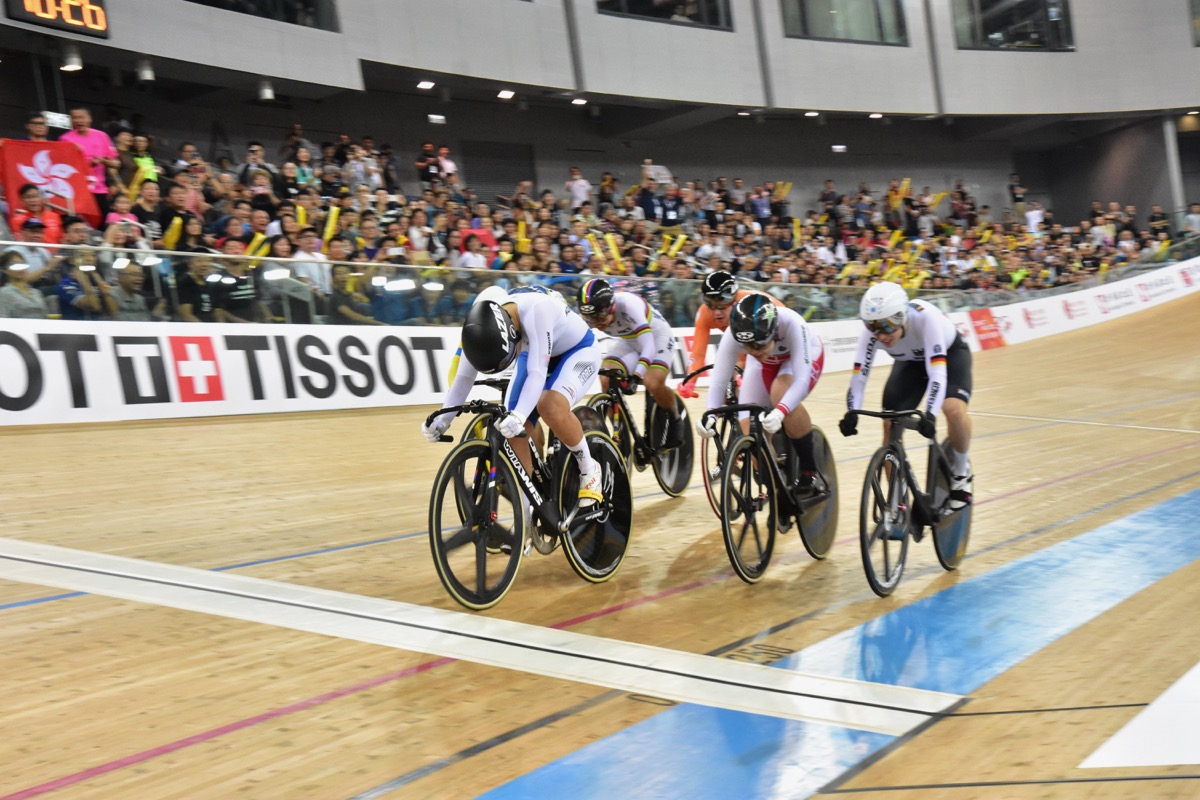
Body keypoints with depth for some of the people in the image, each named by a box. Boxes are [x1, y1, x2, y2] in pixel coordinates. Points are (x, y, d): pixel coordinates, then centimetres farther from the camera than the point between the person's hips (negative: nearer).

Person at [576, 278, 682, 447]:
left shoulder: (627, 304, -38)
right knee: (606, 381, -18)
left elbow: (648, 347, -44)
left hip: (656, 335, -5)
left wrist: (636, 376, -57)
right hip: (627, 340, 5)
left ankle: (674, 419, 4)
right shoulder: (591, 314, -23)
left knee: (653, 384, -27)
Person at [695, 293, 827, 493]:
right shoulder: (733, 335, -34)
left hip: (802, 357, -3)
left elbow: (801, 380, -46)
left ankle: (810, 473, -19)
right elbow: (719, 381, -33)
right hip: (766, 364, 3)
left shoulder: (791, 323, -42)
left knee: (781, 394, -36)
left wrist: (779, 412, -63)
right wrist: (710, 415, -52)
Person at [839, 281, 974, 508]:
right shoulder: (872, 330, -30)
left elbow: (937, 371, -45)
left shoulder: (924, 316, -41)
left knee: (954, 409, -30)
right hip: (910, 361, 4)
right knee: (890, 424, -11)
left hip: (949, 354, -4)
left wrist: (930, 415, -57)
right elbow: (859, 375, -30)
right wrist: (852, 412, -46)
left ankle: (961, 473, -3)